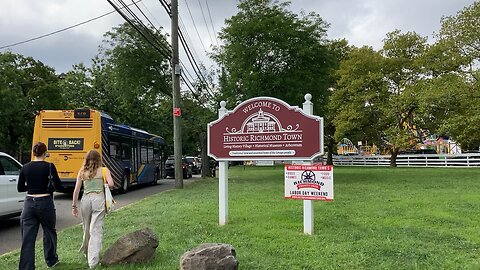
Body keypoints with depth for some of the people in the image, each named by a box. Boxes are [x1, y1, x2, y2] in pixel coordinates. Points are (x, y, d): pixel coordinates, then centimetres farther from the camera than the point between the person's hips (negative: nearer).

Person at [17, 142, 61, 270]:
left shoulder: (25, 167, 1)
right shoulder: (49, 166, -9)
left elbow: (20, 188, 7)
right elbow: (58, 185, -5)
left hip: (29, 203, 2)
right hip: (45, 203, -2)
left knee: (27, 238, 5)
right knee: (49, 232, 20)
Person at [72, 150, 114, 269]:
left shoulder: (82, 172, 10)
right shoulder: (103, 170, 3)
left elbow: (76, 190, 8)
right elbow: (111, 184, -10)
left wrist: (74, 205, 14)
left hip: (85, 199, 3)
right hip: (98, 199, -3)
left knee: (87, 229, 20)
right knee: (96, 230, -3)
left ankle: (87, 252, 40)